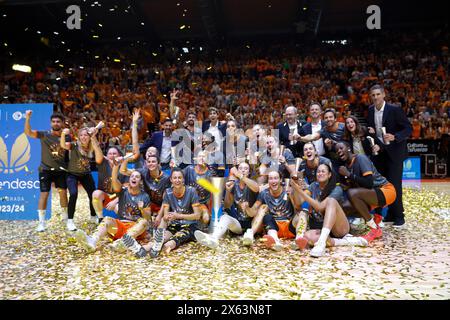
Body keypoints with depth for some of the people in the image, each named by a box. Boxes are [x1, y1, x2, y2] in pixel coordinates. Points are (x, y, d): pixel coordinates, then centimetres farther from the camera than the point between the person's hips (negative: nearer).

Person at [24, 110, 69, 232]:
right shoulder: (44, 135, -8)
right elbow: (28, 132, -23)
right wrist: (27, 118, -36)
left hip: (61, 170, 3)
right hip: (46, 169, -3)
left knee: (63, 192, 11)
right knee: (44, 194, -4)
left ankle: (65, 216, 30)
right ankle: (42, 222, 4)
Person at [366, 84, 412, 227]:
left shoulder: (395, 110, -14)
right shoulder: (371, 110, 3)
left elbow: (408, 129, -13)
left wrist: (394, 137, -29)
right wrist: (370, 131, -5)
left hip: (394, 152, -5)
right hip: (379, 151, 6)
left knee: (394, 183, -6)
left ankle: (399, 217, 7)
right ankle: (390, 215, 21)